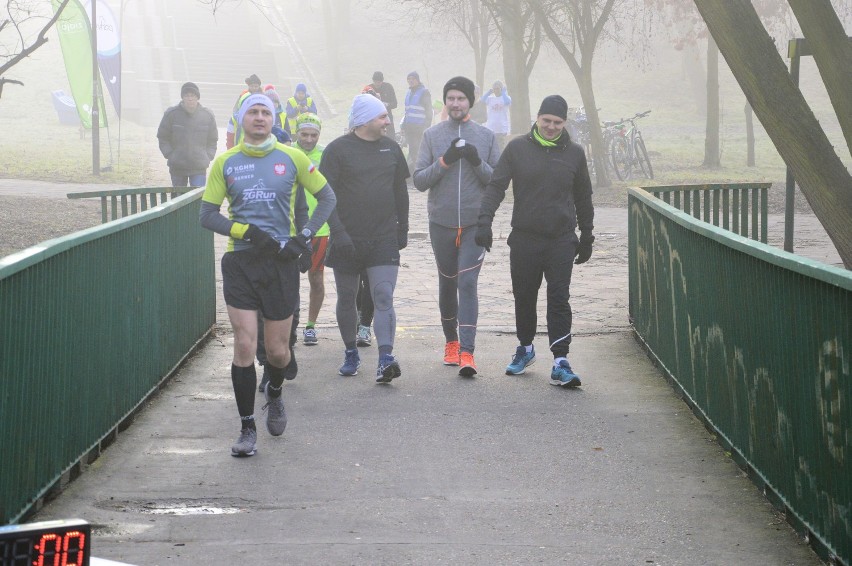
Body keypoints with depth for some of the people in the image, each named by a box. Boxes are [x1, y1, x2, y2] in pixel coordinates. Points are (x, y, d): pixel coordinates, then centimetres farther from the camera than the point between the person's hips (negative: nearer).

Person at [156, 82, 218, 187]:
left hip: (199, 167, 0)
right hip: (177, 167, 0)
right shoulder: (171, 114, -3)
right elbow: (162, 138, 5)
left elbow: (212, 140, 12)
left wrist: (208, 157, 0)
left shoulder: (207, 115, 1)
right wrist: (169, 155, -5)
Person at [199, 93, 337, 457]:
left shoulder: (291, 158, 1)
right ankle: (247, 429, 1)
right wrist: (247, 231, -13)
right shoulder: (225, 163, 3)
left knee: (278, 350, 6)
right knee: (244, 346, -8)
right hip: (240, 262, 0)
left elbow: (327, 197, 8)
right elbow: (207, 215, 3)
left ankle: (274, 394, 41)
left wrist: (303, 238, -3)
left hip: (281, 263, 0)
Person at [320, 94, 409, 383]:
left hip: (384, 240, 2)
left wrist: (402, 228, 16)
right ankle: (351, 353, 27)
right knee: (347, 299, 10)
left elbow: (400, 191, 19)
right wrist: (338, 232, -15)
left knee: (384, 297, -12)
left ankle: (385, 359, -20)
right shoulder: (338, 149, -4)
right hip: (347, 240, -2)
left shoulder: (390, 148, 9)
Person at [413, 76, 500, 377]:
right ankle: (451, 341, 31)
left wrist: (478, 162, -14)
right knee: (447, 284, 13)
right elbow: (418, 180, -1)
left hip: (475, 223, -2)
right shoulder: (432, 135, 3)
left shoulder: (486, 136, 3)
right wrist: (444, 161, -15)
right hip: (441, 222, 2)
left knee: (467, 282, -12)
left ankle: (467, 351, -16)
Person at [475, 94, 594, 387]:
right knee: (524, 297, 12)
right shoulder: (517, 148, 0)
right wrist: (485, 220, -16)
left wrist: (586, 237, 15)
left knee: (559, 300, -8)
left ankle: (560, 362, -10)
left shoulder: (574, 153, 5)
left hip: (561, 239, 0)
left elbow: (583, 198, 14)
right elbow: (495, 186, -2)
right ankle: (525, 349, 33)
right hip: (524, 239, 1)